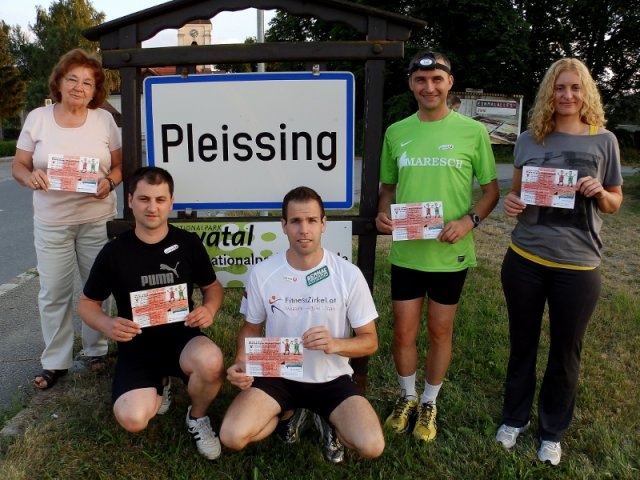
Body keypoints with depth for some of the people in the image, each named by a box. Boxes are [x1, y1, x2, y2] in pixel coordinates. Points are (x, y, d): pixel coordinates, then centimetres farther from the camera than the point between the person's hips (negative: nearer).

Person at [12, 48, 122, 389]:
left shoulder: (104, 120, 0)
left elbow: (120, 165, 3)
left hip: (97, 220, 0)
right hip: (51, 224, 0)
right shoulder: (37, 118, 0)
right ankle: (54, 361, 22)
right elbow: (18, 165, 3)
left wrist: (109, 182, -18)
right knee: (53, 293, 7)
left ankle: (96, 350, 30)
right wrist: (30, 177, -19)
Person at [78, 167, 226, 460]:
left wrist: (209, 309, -14)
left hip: (182, 338, 0)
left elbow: (213, 286, 10)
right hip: (137, 346, 0)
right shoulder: (114, 252, -5)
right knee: (132, 419, -25)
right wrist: (107, 325, -18)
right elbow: (86, 303, 5)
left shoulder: (189, 243, -4)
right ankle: (158, 386, 16)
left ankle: (197, 417, 1)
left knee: (211, 362, -36)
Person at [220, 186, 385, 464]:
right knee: (232, 437, -20)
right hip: (277, 375, 1)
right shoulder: (261, 273, -10)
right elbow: (251, 327, 6)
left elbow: (370, 341, -6)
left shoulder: (349, 275, -13)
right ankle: (289, 413, 13)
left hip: (331, 379, -1)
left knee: (371, 446, -22)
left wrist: (335, 344, -28)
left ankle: (328, 420, 14)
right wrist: (241, 363, -15)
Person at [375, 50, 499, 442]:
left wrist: (470, 220, -16)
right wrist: (383, 213, -9)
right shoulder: (396, 132, 3)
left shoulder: (473, 131, -4)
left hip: (450, 253, -1)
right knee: (404, 331, 11)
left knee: (440, 332, 13)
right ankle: (407, 397, 37)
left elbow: (491, 188, 1)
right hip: (405, 251, 2)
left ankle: (429, 403, 35)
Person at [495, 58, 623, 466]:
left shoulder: (604, 141, 0)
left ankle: (553, 431, 34)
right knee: (523, 344, 15)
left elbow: (616, 203, 7)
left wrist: (599, 193, -15)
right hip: (525, 260, 1)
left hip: (578, 267, -1)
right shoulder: (530, 139, 2)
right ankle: (515, 418, 36)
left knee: (566, 352, 12)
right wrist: (511, 202, -13)